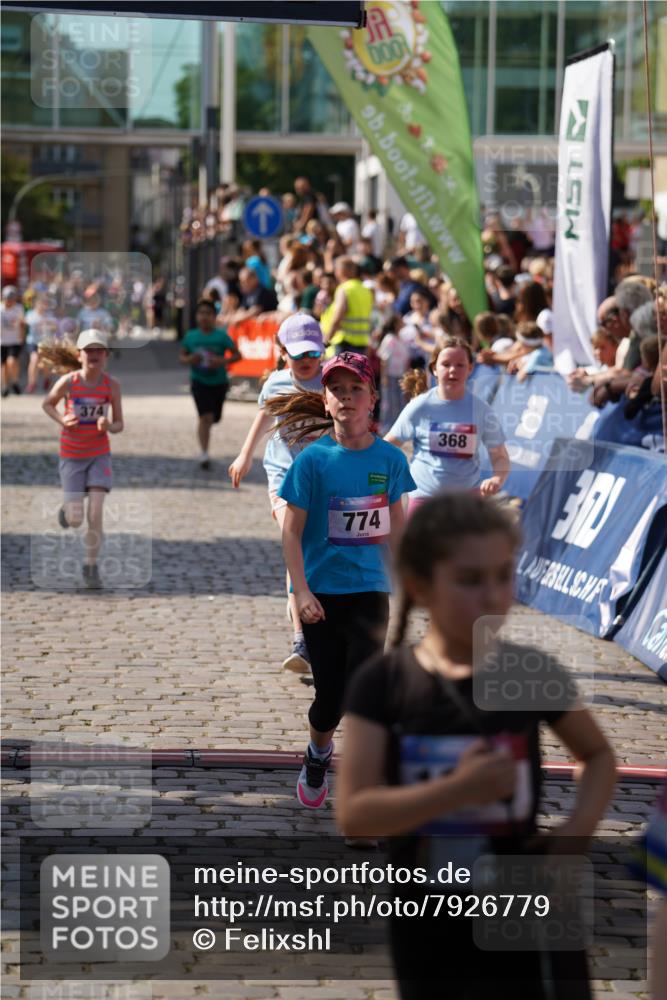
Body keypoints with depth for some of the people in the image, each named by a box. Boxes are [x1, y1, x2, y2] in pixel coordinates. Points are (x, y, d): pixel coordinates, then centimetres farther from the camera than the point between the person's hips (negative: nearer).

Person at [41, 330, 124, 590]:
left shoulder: (112, 385, -10)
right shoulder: (68, 382, -14)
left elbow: (119, 425, -3)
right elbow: (47, 404, 5)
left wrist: (108, 426, -25)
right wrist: (62, 420, -14)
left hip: (100, 454, 1)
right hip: (71, 456, -1)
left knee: (96, 514, -11)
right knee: (75, 521, -2)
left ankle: (91, 567, 4)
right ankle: (67, 509, 37)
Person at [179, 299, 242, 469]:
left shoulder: (221, 336, -7)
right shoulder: (191, 336, -2)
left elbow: (237, 355, -4)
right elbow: (181, 356, 10)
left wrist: (222, 361, -22)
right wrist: (188, 360, -14)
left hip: (219, 381, 1)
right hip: (199, 382, -1)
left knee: (214, 418, 14)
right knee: (206, 416, -18)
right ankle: (204, 453, -18)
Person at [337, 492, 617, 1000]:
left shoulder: (534, 674, -7)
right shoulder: (384, 683, -9)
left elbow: (599, 755, 10)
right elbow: (354, 814, -14)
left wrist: (579, 829, -9)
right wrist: (458, 790, -26)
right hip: (428, 931, 1)